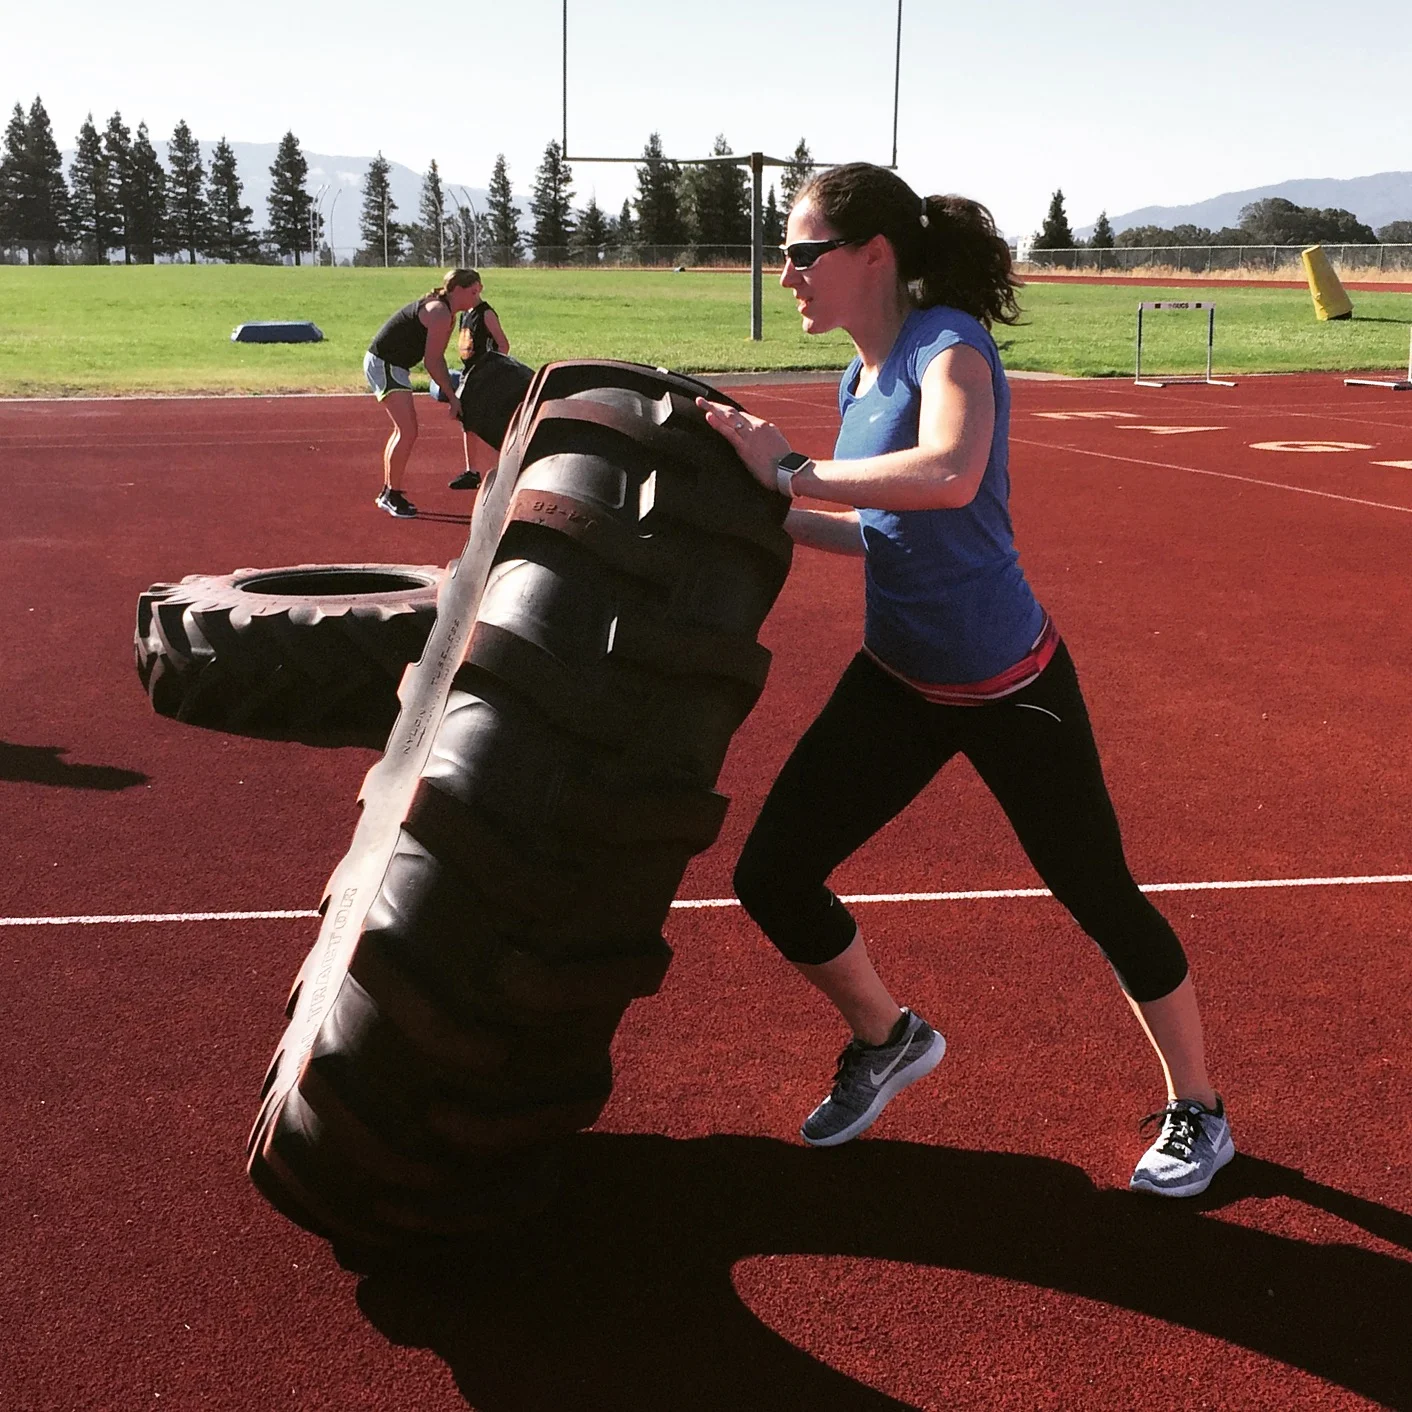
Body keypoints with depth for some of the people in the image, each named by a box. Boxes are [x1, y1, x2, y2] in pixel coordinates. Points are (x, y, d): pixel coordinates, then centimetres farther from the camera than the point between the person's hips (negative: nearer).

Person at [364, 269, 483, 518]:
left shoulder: (445, 313, 13)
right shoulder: (440, 313, -18)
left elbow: (437, 359, 14)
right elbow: (431, 362, -20)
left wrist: (452, 396, 8)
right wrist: (452, 397, -16)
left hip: (391, 365, 11)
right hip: (383, 364, -11)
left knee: (403, 430, 18)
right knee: (408, 432, -13)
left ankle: (388, 493, 27)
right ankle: (392, 495, -6)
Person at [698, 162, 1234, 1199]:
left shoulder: (949, 343, -20)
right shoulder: (860, 379, 4)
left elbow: (949, 478, -42)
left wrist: (791, 472, -33)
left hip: (1010, 689, -7)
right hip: (896, 681, 7)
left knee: (1101, 895, 7)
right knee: (773, 878, 3)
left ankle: (1197, 1116, 30)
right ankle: (887, 1039, 31)